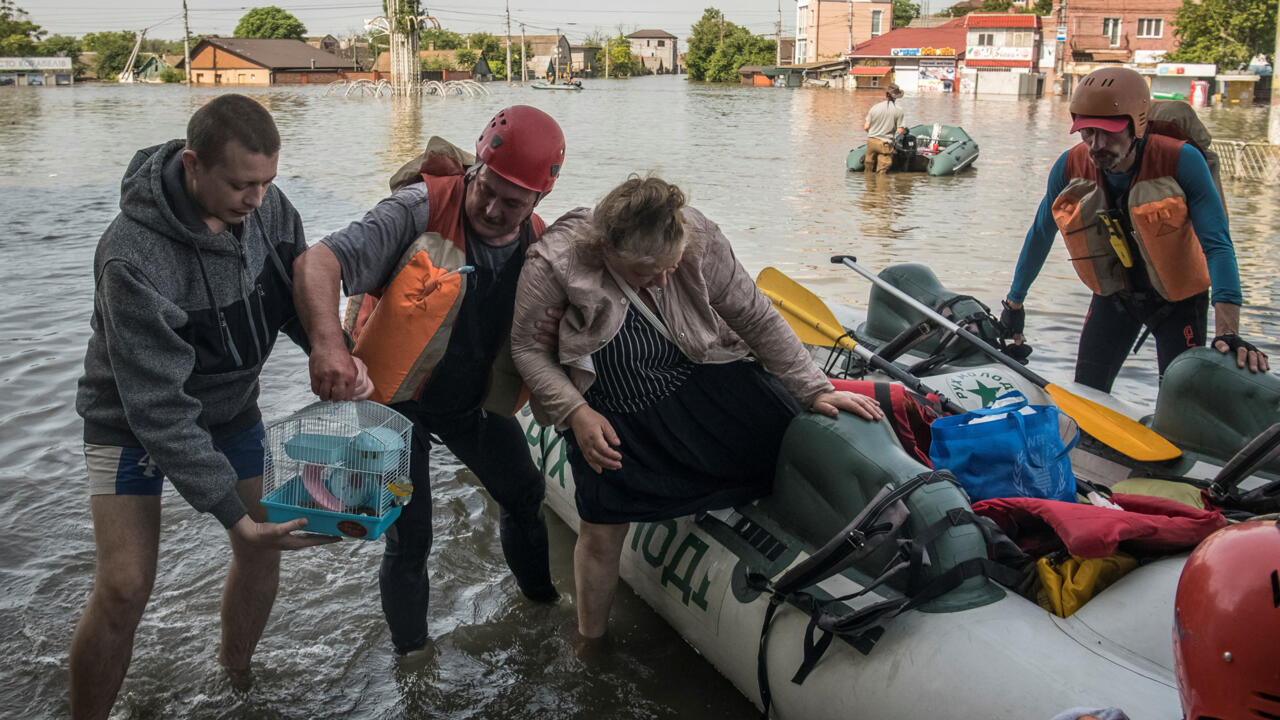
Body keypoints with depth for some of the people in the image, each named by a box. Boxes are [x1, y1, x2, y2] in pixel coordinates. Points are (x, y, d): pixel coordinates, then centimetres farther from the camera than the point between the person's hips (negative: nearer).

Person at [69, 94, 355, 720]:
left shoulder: (266, 206, -17)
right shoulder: (133, 257, -35)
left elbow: (298, 292, -1)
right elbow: (158, 406, -33)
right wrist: (230, 510, -35)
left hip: (232, 406, 6)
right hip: (134, 423, -5)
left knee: (263, 547, 10)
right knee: (124, 588, -11)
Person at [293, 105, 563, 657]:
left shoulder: (538, 246, -7)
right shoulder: (424, 208, -26)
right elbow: (317, 262, -35)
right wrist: (327, 341, -52)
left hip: (474, 399, 6)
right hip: (398, 399, -5)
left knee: (525, 496, 18)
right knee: (409, 538, -2)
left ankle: (542, 597, 48)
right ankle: (411, 653, 25)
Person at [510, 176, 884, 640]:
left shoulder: (698, 239, -21)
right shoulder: (555, 264, -26)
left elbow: (757, 319, -9)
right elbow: (528, 348, -9)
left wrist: (815, 390, -7)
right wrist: (575, 414, -21)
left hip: (705, 381, 2)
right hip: (609, 416, -1)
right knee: (601, 532, 3)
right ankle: (589, 642, 29)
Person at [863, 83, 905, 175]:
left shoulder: (875, 107, -1)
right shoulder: (898, 110, -7)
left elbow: (866, 127, -1)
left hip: (871, 141, 3)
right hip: (885, 143, -3)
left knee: (869, 170, 15)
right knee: (882, 172, 2)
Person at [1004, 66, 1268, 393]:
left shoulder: (1181, 161, -25)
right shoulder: (1070, 167, -15)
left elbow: (1217, 245, -29)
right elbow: (1040, 235, 1)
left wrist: (1228, 333, -40)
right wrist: (1014, 303, 7)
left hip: (1178, 298, -3)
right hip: (1113, 295, 3)